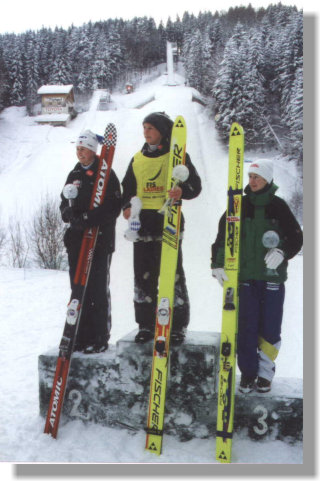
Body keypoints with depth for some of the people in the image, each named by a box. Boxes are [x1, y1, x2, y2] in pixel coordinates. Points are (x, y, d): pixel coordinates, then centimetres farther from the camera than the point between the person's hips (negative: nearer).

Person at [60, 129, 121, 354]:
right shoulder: (74, 175, 16)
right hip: (76, 239, 6)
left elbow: (114, 207, -11)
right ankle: (82, 337, 19)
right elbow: (65, 201, 18)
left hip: (101, 239, -6)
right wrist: (68, 212, -5)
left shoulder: (106, 174, -3)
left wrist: (88, 219, -21)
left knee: (98, 289, -3)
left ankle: (100, 338, 6)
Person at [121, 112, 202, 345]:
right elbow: (128, 188, 21)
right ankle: (146, 325, 19)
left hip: (169, 223, -4)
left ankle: (178, 326, 11)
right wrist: (127, 205, 1)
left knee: (173, 275, -1)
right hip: (142, 225, 5)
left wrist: (182, 191, -22)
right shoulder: (137, 159, 16)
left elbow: (195, 184, -1)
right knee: (143, 276, 7)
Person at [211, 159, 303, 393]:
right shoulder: (241, 205, 5)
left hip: (273, 278, -1)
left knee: (269, 329, 4)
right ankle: (248, 373, 19)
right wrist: (218, 263, -9)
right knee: (246, 328, 3)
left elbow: (296, 237, 4)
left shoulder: (278, 206, 1)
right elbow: (223, 235, 2)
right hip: (245, 277, 1)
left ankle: (265, 374, 22)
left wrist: (282, 252, -14)